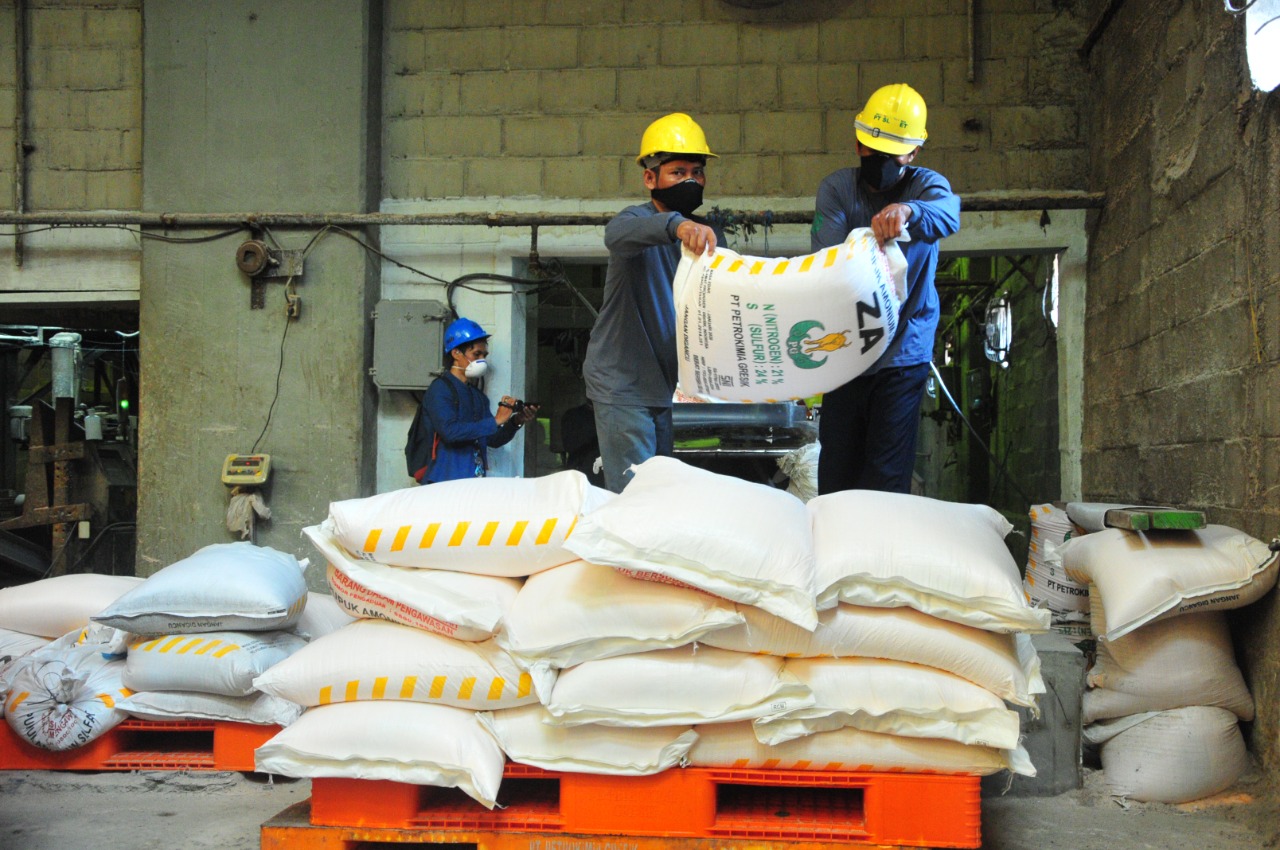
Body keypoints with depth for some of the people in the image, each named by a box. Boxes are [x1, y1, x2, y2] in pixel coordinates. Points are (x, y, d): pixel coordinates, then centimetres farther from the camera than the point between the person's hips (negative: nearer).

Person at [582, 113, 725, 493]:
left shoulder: (710, 236, 10)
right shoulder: (640, 219, -8)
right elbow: (618, 234, -34)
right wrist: (676, 224, -53)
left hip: (678, 387, 6)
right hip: (625, 387, -6)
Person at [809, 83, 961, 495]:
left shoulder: (926, 185, -1)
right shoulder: (837, 188, 3)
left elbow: (948, 215, -26)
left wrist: (906, 210, -48)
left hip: (903, 356, -2)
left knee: (888, 478, -6)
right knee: (835, 476, 5)